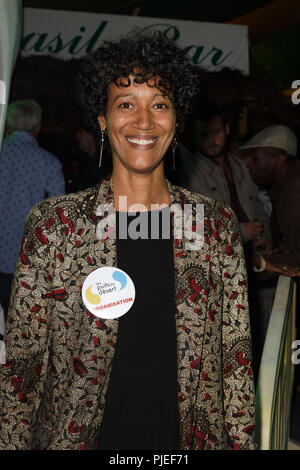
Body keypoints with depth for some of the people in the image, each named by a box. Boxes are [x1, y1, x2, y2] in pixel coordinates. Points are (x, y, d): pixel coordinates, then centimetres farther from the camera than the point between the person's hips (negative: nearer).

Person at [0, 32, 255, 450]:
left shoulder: (217, 225, -2)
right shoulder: (53, 225, -8)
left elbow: (235, 361, 2)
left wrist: (242, 442, 0)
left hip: (189, 438, 2)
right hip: (76, 437, -1)